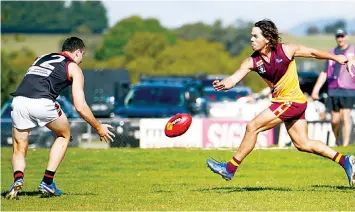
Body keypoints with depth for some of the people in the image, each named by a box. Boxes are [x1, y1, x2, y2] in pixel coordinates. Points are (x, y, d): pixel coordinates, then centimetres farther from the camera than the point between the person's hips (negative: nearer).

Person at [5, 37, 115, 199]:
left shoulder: (41, 58, 32)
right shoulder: (73, 68, 17)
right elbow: (80, 107, 11)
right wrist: (99, 128, 23)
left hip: (18, 100, 4)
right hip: (42, 103, -4)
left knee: (19, 150, 17)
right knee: (64, 136, 25)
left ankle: (18, 179, -14)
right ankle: (47, 182, 17)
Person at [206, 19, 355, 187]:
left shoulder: (286, 50, -15)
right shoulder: (252, 62, -3)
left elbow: (312, 53, 0)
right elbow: (235, 78, -14)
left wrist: (337, 58, 9)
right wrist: (222, 84, -37)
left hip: (292, 102, -7)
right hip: (281, 102, 7)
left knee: (252, 127, -12)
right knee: (303, 144, 12)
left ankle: (230, 169, -3)